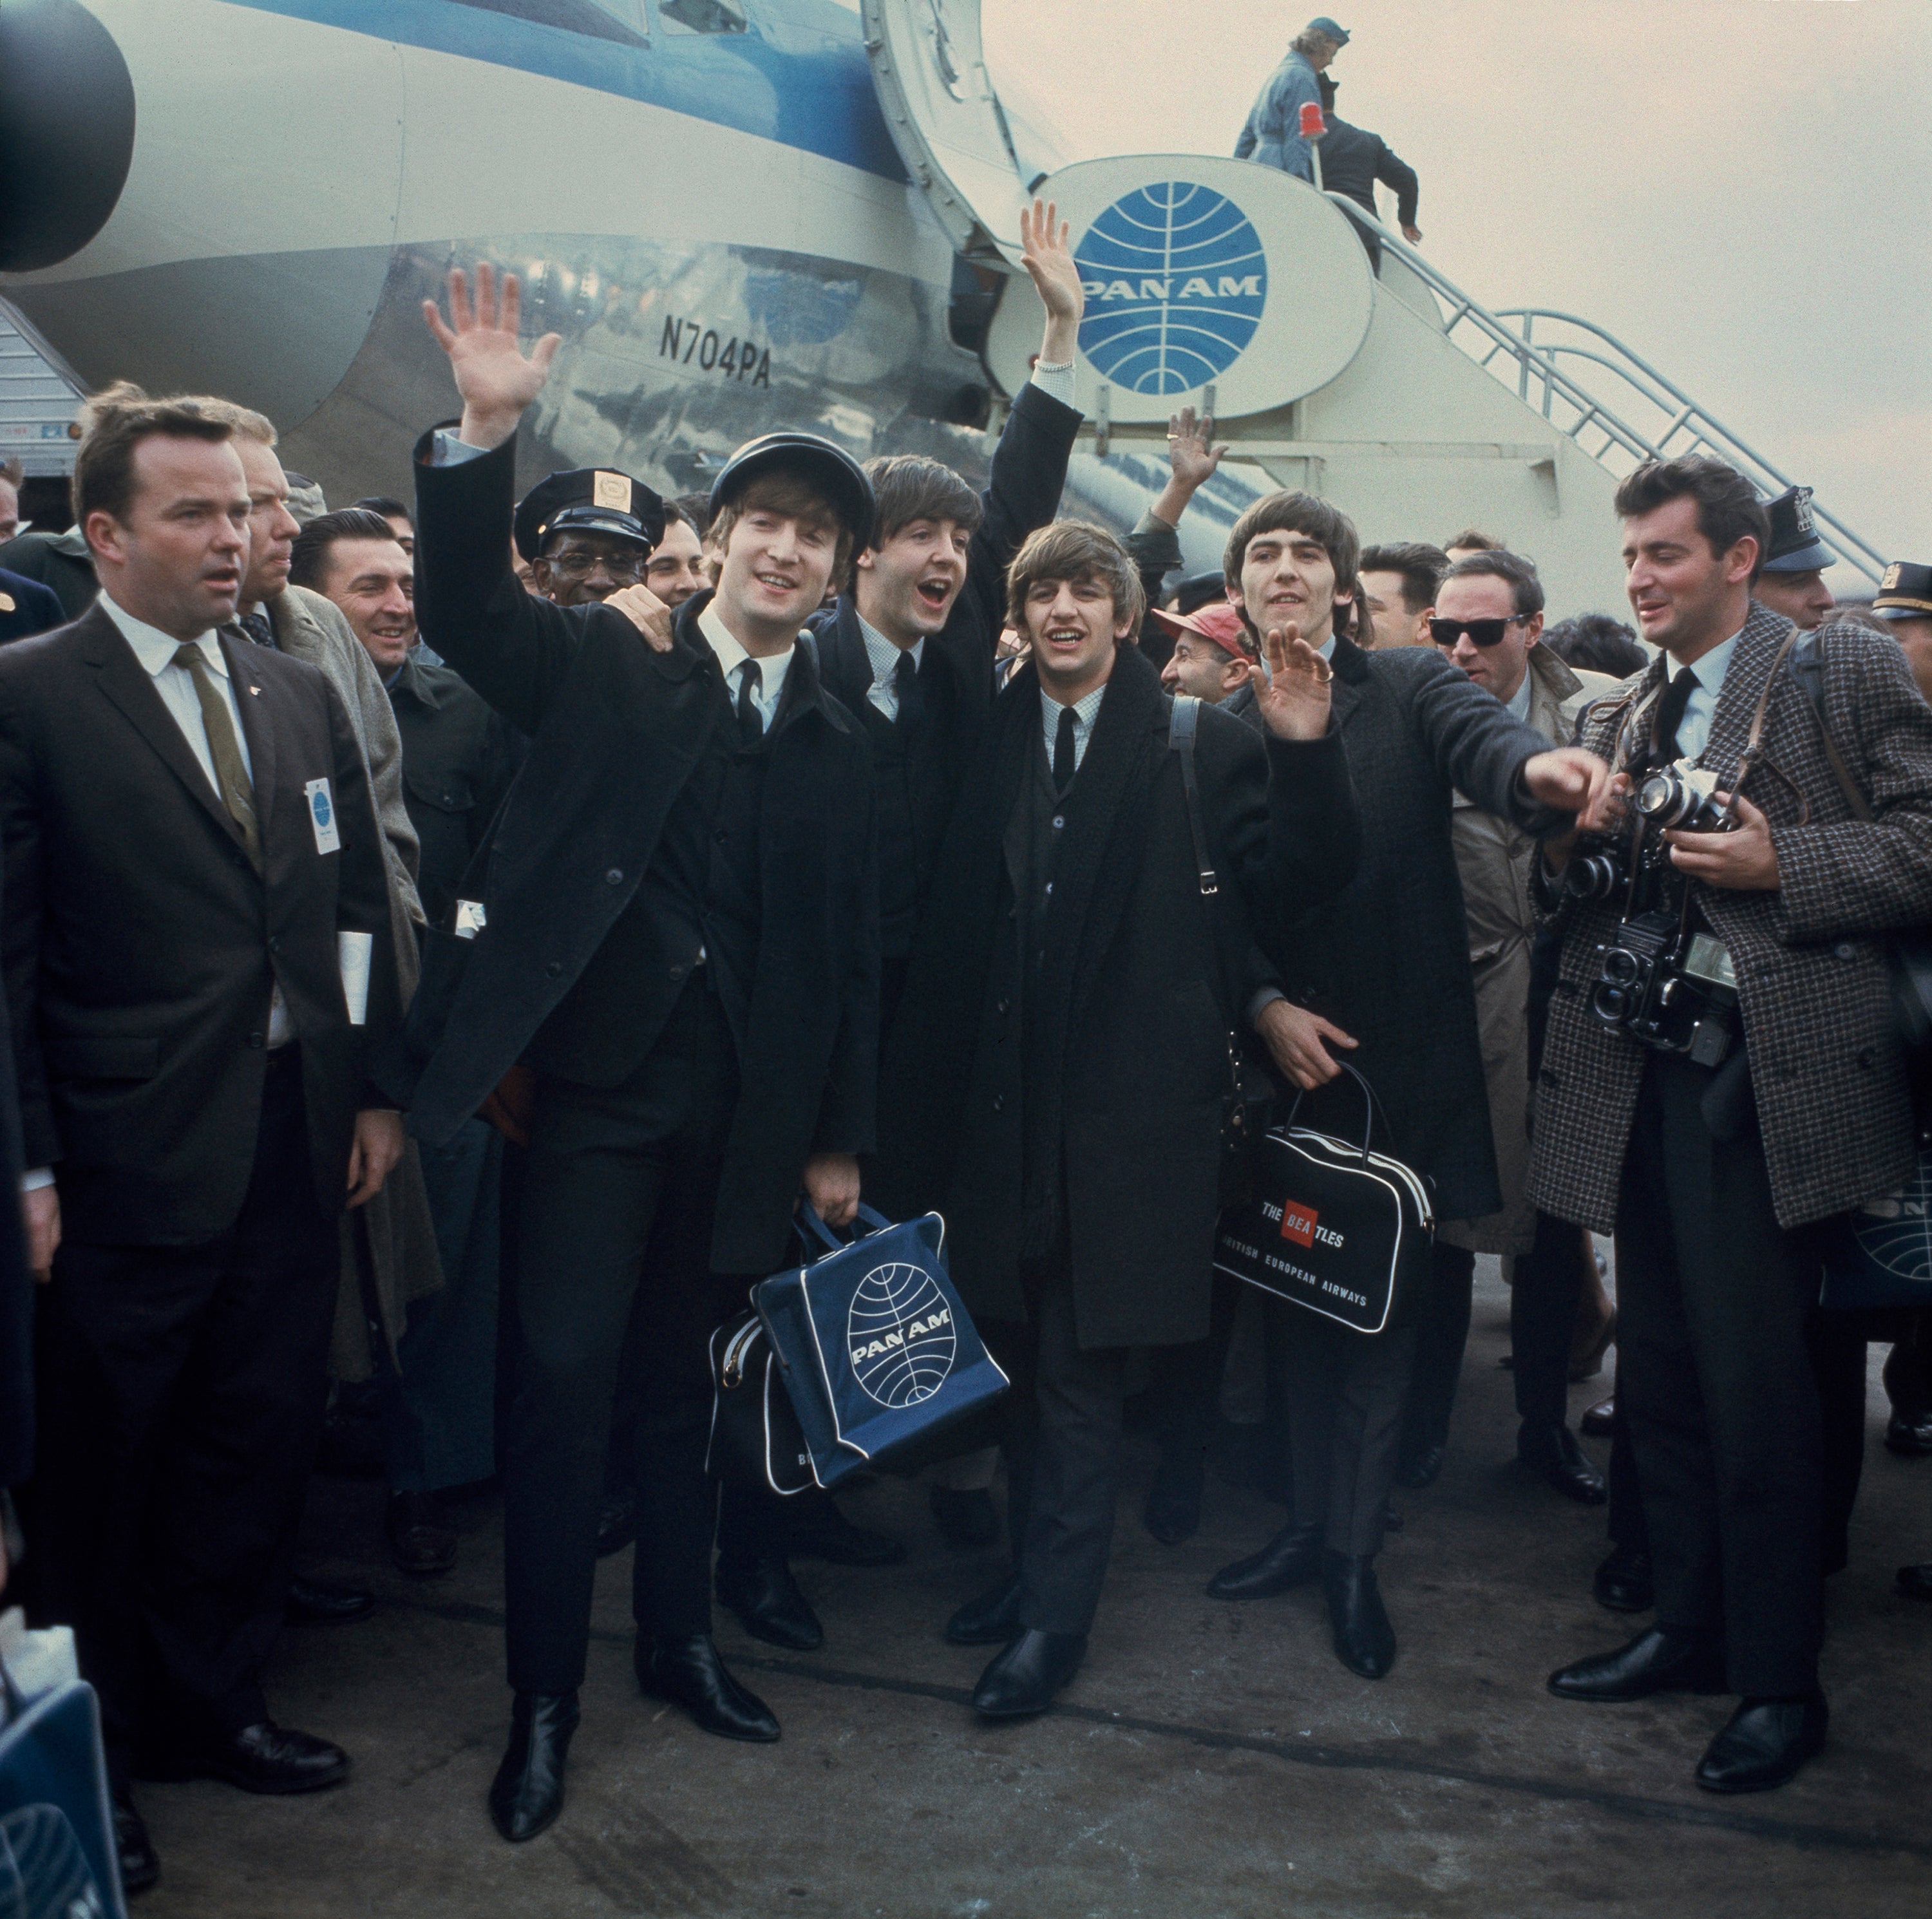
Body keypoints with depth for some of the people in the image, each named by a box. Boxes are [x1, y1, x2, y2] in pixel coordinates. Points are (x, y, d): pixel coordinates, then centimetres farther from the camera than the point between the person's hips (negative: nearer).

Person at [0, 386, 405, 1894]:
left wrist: (374, 1090, 8)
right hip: (131, 1157, -5)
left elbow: (359, 906, 12)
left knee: (262, 1440, 16)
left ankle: (210, 1707, 36)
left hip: (299, 1146, 6)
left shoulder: (303, 697, 9)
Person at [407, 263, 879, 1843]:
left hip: (752, 1110, 3)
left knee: (692, 1382, 15)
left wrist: (841, 1139, 8)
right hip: (599, 1080, -3)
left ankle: (681, 1640, 33)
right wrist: (486, 433, -30)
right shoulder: (603, 667, 2)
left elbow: (854, 952, 8)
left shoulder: (841, 745, 8)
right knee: (565, 1375, -3)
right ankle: (544, 1696, 13)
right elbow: (465, 606, -15)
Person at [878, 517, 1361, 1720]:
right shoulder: (992, 743, 8)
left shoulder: (1196, 743, -1)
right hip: (1006, 1096, 4)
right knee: (1027, 1353, 16)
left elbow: (1295, 878, -7)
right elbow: (958, 923, 7)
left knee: (1081, 1370, 3)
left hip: (1128, 1101, -4)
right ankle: (1038, 1564, 34)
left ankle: (1056, 1619, 16)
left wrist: (1304, 752, -20)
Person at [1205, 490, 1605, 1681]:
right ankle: (1314, 1523, 29)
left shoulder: (1409, 689, 0)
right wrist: (1259, 1006, -12)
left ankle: (1356, 1555, 19)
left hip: (1400, 1056, -2)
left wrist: (1538, 769, -44)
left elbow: (1480, 735, -22)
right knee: (1302, 1301, 13)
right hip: (1280, 1058, 2)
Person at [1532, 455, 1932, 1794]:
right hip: (1644, 1078, 7)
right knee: (1661, 1375, 14)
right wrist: (1574, 837, 0)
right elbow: (1574, 898, 21)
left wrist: (1781, 865, -17)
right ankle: (1689, 1629, 29)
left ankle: (1780, 1682, 12)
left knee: (1756, 1392, -3)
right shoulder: (1622, 719, 18)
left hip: (1767, 1077, -6)